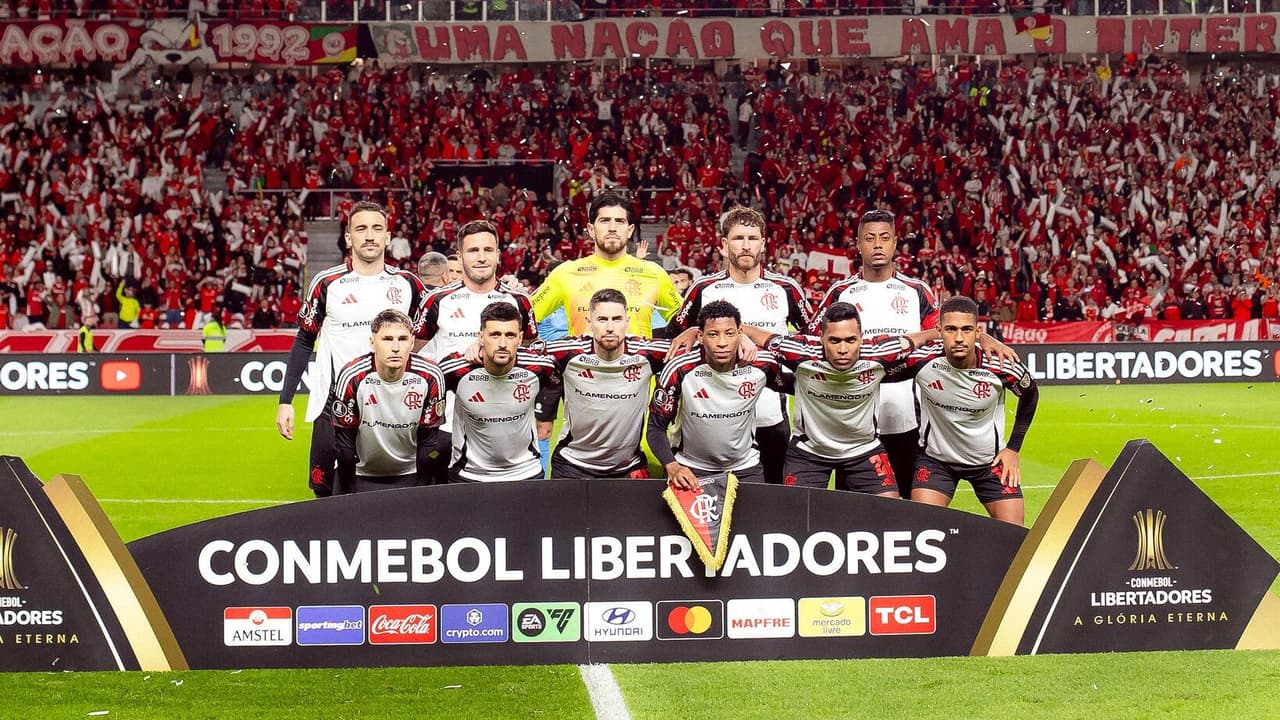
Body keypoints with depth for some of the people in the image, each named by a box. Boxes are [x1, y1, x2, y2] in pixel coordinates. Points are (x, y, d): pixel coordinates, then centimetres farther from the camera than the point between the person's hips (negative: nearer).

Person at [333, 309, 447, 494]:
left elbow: (427, 441, -7)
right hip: (360, 475, -1)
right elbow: (344, 442, -12)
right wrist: (349, 498, -8)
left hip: (409, 475, 1)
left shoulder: (430, 377, -17)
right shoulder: (352, 377, -20)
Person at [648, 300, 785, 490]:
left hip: (744, 468, 2)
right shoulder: (680, 369, -21)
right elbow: (656, 427, -15)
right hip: (689, 468, -2)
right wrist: (673, 468, -28)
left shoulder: (762, 365, -16)